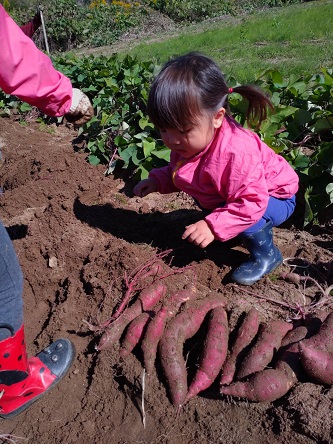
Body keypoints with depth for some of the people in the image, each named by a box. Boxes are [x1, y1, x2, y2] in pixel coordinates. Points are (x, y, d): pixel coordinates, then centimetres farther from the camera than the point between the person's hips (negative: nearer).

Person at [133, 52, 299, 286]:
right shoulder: (188, 143, -15)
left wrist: (213, 227, -43)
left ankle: (267, 254, -3)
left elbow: (252, 203, -40)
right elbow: (177, 171, 5)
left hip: (274, 197, -8)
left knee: (247, 218, -35)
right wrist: (156, 180, -13)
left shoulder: (236, 151, -42)